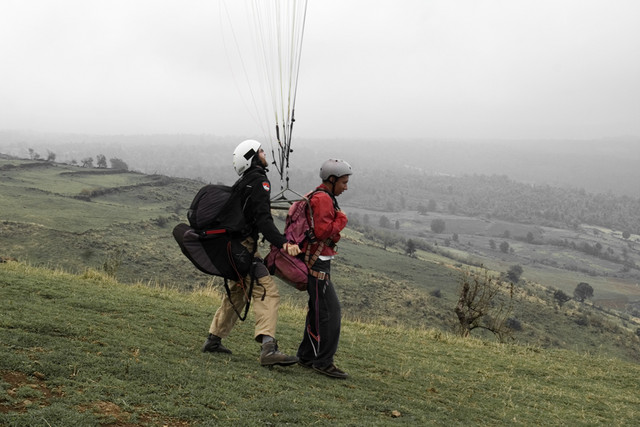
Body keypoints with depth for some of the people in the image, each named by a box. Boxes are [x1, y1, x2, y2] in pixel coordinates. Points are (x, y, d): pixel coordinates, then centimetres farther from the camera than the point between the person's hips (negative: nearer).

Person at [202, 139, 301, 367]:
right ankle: (268, 349, -31)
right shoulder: (259, 182, -13)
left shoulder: (243, 183, 18)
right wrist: (283, 243, -36)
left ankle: (213, 340, 31)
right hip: (244, 247, -10)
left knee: (237, 293, 24)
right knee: (267, 292, -18)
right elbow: (263, 220, -25)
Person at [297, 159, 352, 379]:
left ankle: (307, 356, 23)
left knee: (319, 309, 16)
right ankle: (323, 361, -9)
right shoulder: (323, 199, -15)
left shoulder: (322, 197, 18)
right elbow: (322, 231, -24)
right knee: (329, 311, -11)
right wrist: (341, 220, -11)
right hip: (318, 263, -11)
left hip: (318, 262, 11)